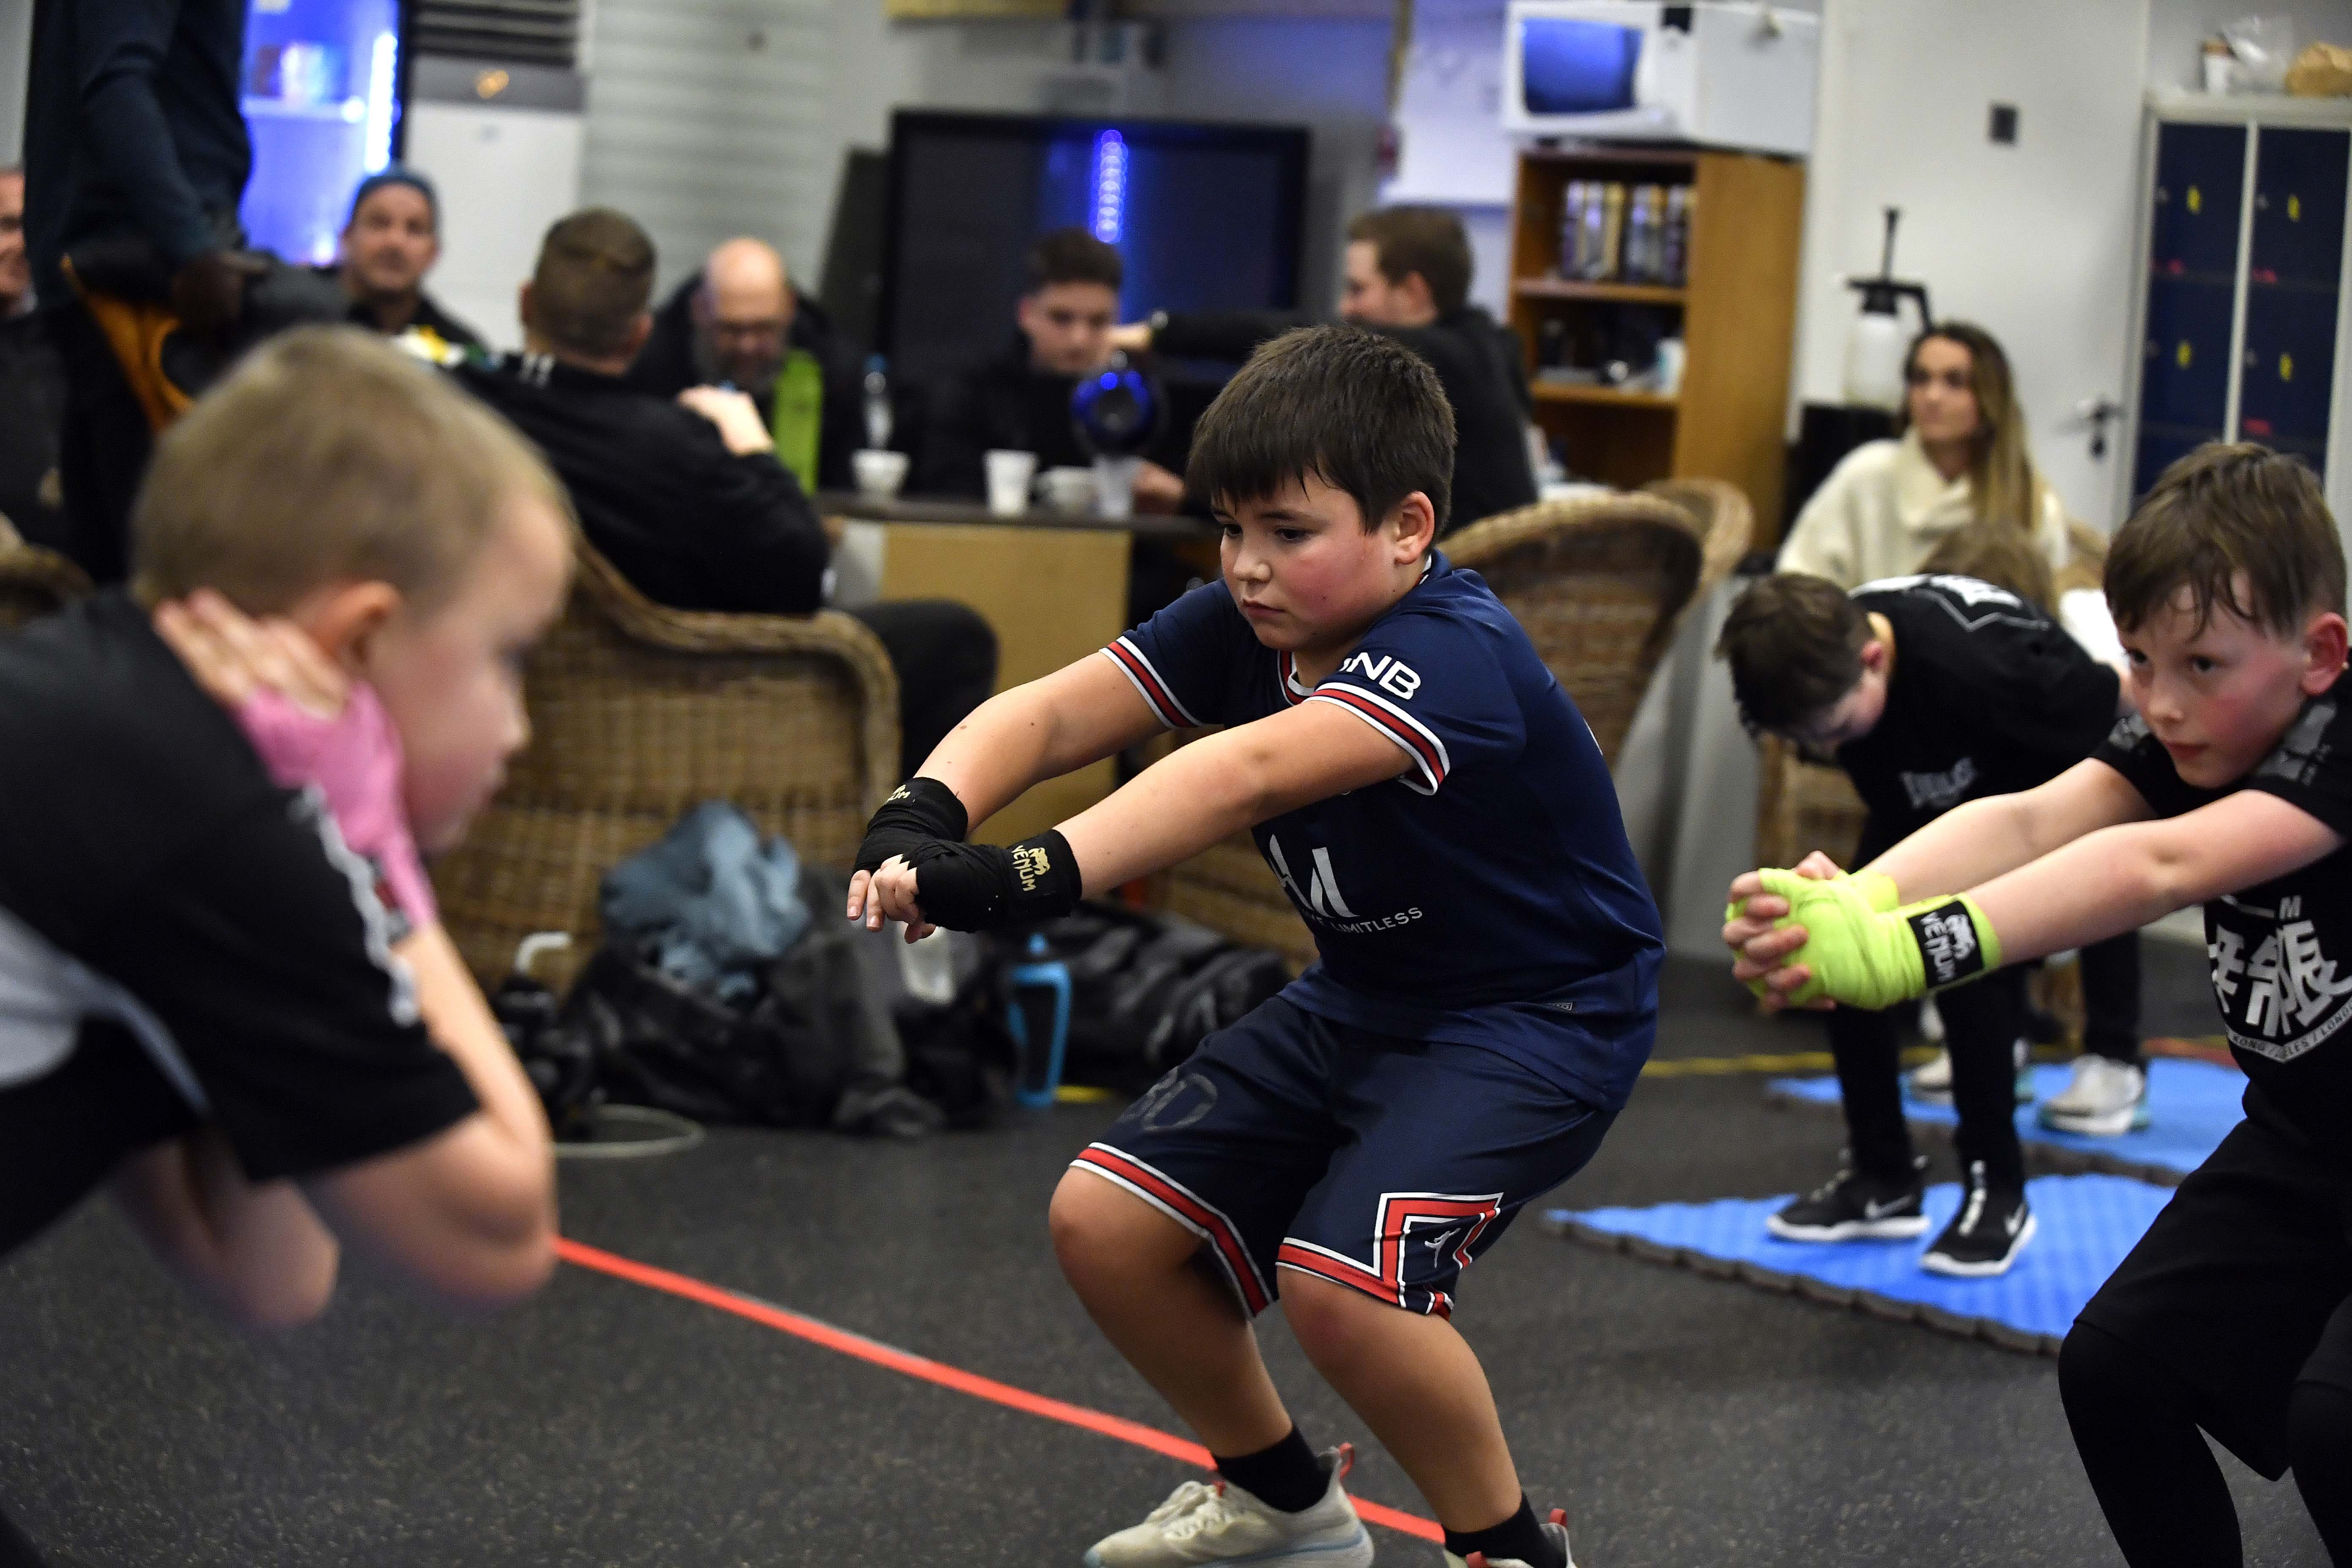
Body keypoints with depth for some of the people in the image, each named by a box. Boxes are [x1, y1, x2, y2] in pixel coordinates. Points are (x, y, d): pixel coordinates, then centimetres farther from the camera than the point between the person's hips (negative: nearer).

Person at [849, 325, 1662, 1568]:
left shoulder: (1456, 658, -30)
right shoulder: (1241, 625, -7)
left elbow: (1249, 774, -47)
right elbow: (1049, 715, -20)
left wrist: (1034, 879, -58)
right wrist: (917, 822, -41)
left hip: (1539, 1016, -8)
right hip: (1364, 996, 8)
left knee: (1340, 1276, -28)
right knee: (1105, 1222, 0)